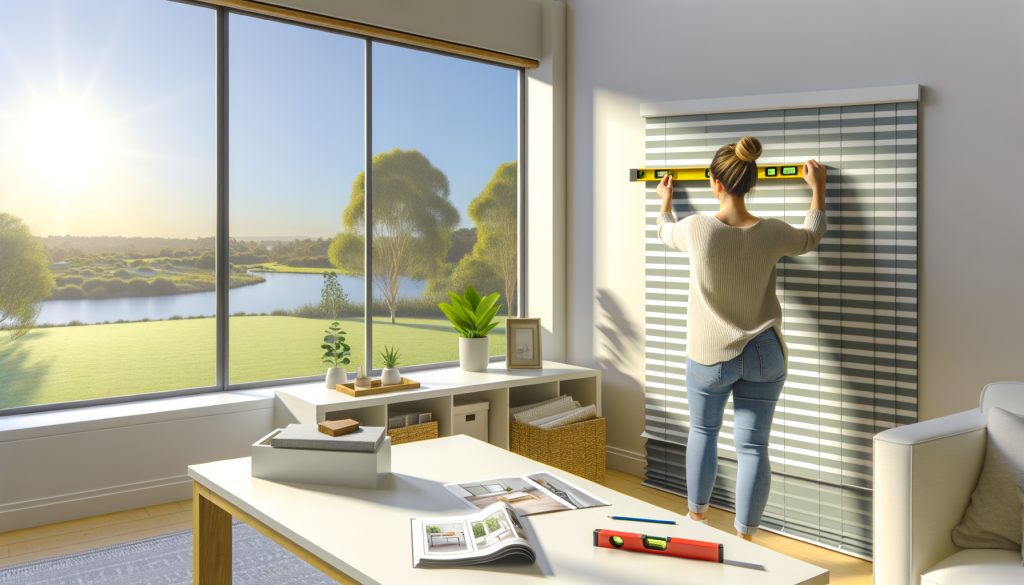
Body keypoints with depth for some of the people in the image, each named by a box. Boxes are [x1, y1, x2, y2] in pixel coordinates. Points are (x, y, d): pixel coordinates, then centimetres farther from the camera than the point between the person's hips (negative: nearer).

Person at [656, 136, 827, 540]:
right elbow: (811, 237, 15)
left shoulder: (697, 228, -14)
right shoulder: (772, 232, -9)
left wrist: (666, 201, 33)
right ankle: (744, 538, 12)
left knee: (703, 432, 21)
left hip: (709, 356, -1)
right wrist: (818, 189, 28)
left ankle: (697, 517, 37)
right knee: (753, 446, 6)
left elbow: (665, 231, 11)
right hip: (764, 355, 1)